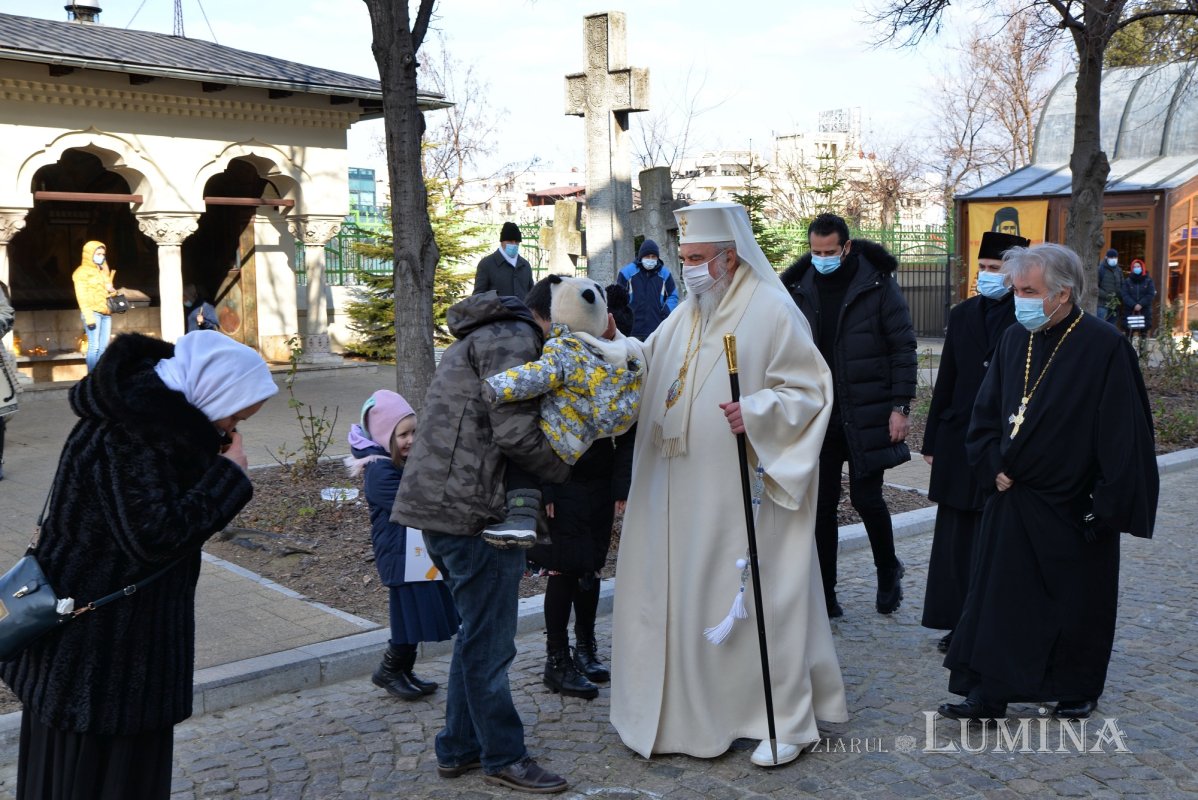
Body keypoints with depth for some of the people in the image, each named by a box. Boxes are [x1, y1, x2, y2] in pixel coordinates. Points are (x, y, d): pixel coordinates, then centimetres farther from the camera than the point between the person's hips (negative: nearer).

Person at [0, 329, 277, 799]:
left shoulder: (147, 406, 4)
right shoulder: (132, 432, -26)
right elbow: (157, 536, -29)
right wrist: (229, 474, -23)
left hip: (112, 629, 9)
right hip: (98, 642, -9)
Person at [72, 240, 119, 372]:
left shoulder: (103, 271, 21)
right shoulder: (82, 271, -1)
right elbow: (82, 296, -10)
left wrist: (111, 290, 7)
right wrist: (88, 316, -19)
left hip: (106, 313, 7)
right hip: (93, 312, -7)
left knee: (103, 347, 3)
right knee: (94, 346, -13)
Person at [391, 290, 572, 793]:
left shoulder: (481, 337, 23)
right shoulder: (513, 339, -10)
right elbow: (515, 433, -20)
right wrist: (559, 472, -3)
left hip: (440, 502, 11)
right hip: (473, 511, -11)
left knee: (478, 634, 19)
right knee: (489, 642, 2)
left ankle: (459, 748, 29)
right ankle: (503, 757, 15)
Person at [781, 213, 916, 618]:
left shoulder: (878, 284, -5)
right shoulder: (801, 287, 4)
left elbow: (903, 347, -5)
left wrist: (900, 406, -10)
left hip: (866, 414, -3)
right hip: (817, 414, 3)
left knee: (866, 497, 2)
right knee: (821, 504, 5)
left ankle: (888, 571, 30)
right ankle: (823, 596, 16)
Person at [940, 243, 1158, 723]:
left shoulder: (1105, 347, -14)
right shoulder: (1013, 341, 3)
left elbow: (1123, 433, -14)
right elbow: (985, 413, 11)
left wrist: (1109, 506, -15)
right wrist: (993, 466, -2)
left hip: (1075, 509, -5)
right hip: (1012, 499, 5)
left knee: (1078, 603, 11)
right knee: (998, 597, 5)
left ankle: (1078, 692, 31)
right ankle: (989, 694, 13)